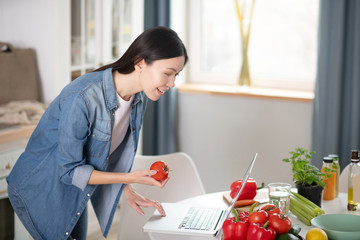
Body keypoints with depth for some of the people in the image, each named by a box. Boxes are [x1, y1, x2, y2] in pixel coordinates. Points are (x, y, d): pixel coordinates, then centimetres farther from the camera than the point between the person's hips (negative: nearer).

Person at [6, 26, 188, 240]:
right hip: (38, 190, -7)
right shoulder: (82, 98, -33)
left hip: (73, 191, 7)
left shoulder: (138, 100, -8)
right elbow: (70, 170, -27)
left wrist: (129, 193, -3)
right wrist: (130, 178, -29)